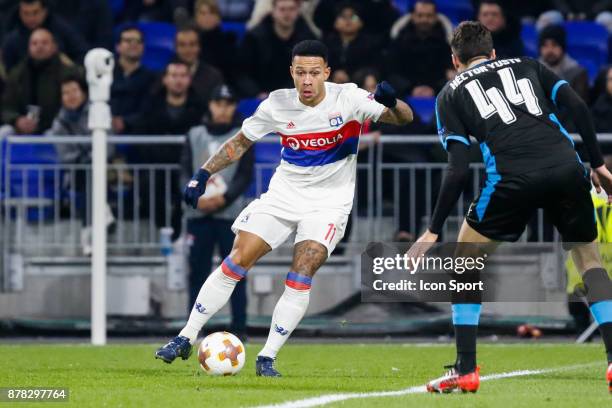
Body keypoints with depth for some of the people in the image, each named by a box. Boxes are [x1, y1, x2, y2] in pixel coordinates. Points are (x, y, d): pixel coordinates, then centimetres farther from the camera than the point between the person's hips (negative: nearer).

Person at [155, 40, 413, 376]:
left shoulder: (347, 99, -14)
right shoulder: (277, 105, -7)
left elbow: (404, 118, -18)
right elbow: (241, 142, 7)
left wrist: (391, 103, -41)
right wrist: (202, 174, -2)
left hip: (329, 203, -2)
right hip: (283, 195, 2)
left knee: (300, 278, -18)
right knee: (235, 263, -6)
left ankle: (267, 358, -8)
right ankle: (185, 340, 5)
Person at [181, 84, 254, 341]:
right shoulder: (195, 135, 11)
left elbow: (246, 175, -1)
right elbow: (186, 171, 6)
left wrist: (224, 199, -15)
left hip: (230, 212, -2)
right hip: (198, 214, 2)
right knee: (197, 270, 2)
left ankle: (239, 327, -2)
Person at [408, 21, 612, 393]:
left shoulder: (452, 93, 19)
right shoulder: (528, 66, 27)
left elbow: (459, 170, 8)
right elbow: (578, 107, 12)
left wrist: (434, 232, 12)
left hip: (513, 179, -2)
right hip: (566, 165, 2)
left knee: (466, 257, 19)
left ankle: (466, 369, 14)